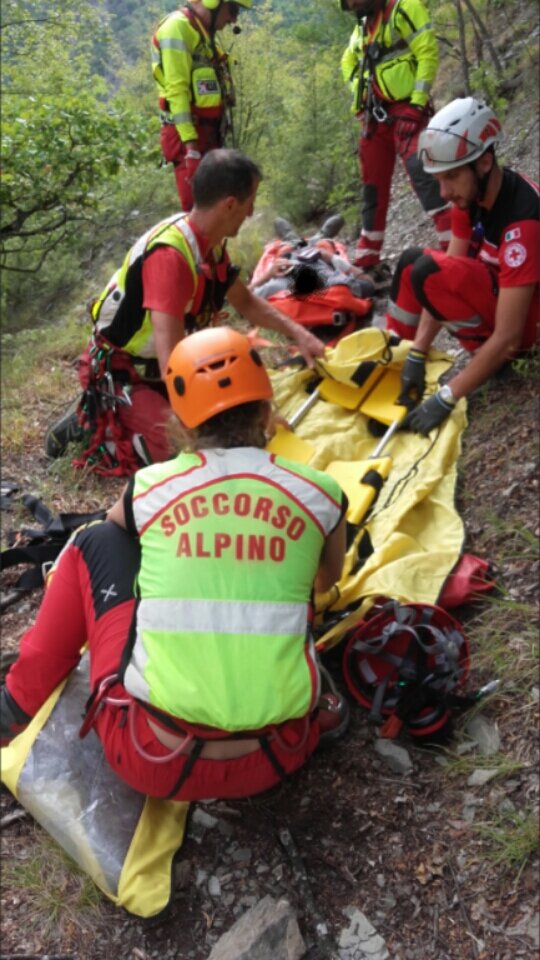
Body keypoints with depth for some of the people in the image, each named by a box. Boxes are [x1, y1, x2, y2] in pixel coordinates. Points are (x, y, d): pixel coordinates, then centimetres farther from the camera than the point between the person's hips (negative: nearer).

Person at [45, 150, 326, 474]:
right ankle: (93, 423, -2)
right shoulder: (170, 254, -31)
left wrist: (299, 333, 4)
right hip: (119, 374, -9)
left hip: (159, 368, 9)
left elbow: (246, 301, 16)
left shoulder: (210, 242, -3)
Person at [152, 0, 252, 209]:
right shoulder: (177, 27, -12)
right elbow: (176, 90, -20)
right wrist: (190, 142, -25)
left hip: (209, 133, 10)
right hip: (189, 135, -10)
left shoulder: (206, 33, 19)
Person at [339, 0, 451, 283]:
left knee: (421, 172, -26)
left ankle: (456, 248, -29)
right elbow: (348, 63, 33)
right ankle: (368, 260, 16)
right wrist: (360, 94, 15)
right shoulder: (361, 28, 19)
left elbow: (427, 53, -11)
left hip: (406, 109, -7)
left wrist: (417, 102, -17)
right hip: (374, 115, 7)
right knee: (373, 186, 9)